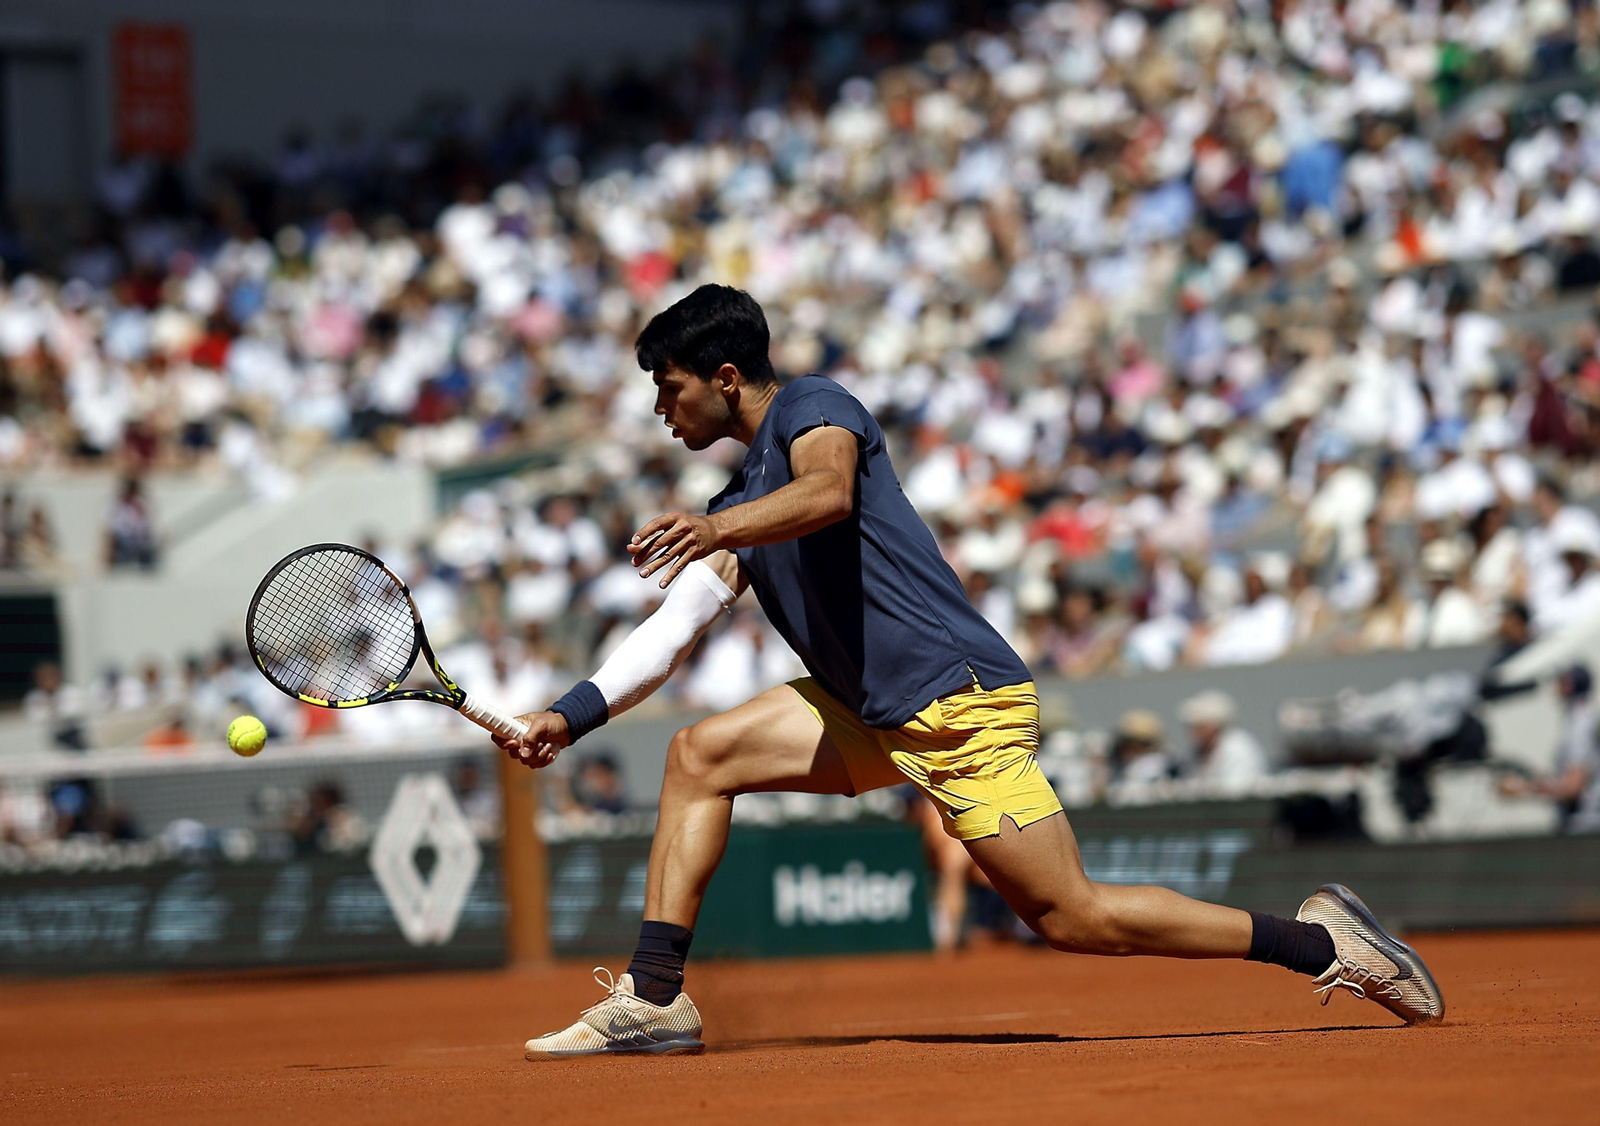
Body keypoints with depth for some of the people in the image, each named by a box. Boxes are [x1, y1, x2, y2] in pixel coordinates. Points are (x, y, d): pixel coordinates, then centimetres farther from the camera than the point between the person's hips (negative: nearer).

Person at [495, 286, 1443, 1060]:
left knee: (1074, 915, -11)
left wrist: (717, 528, -45)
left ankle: (1318, 939, -3)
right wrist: (571, 716, 8)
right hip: (873, 716, 9)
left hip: (958, 702, -9)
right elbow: (671, 630, 19)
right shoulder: (742, 505, 20)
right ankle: (655, 999, 0)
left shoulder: (813, 407, -6)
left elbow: (828, 493, -29)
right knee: (700, 755, 2)